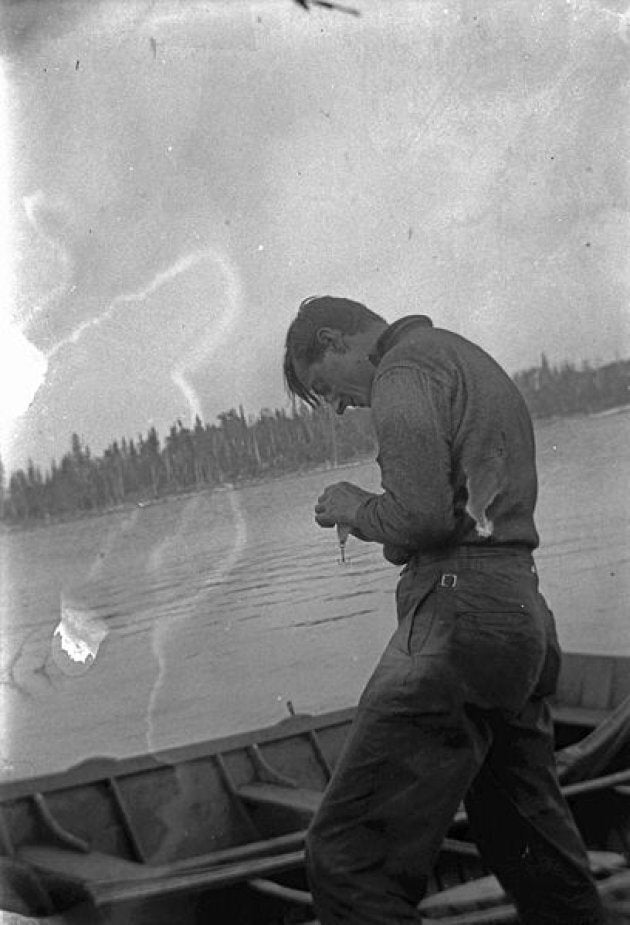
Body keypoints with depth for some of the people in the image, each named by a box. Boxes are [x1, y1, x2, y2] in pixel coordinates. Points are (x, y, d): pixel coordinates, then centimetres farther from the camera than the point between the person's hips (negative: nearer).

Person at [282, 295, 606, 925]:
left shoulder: (404, 369, -5)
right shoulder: (472, 361, 25)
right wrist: (367, 517, 18)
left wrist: (355, 508, 0)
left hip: (457, 618, -10)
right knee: (535, 859, 19)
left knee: (346, 856, -12)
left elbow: (423, 515, -17)